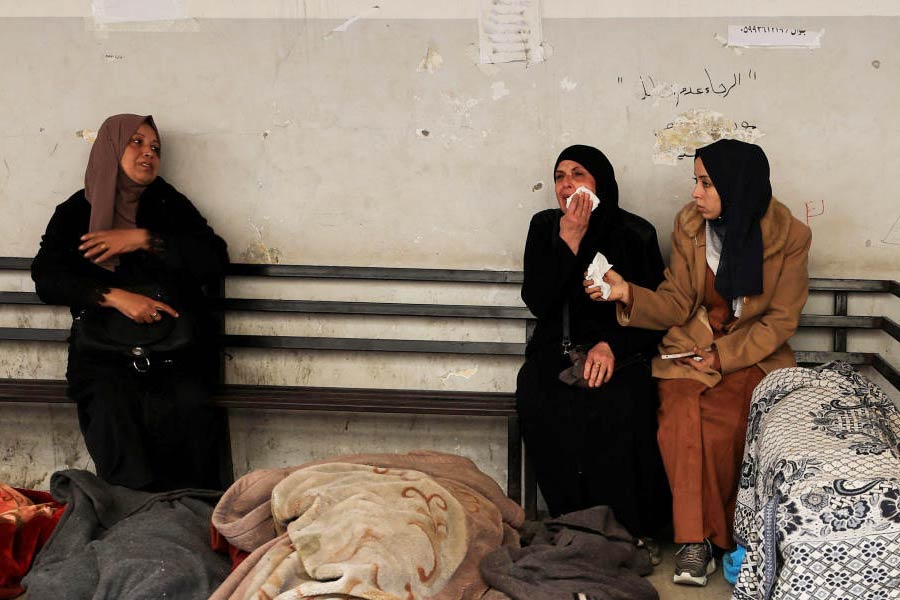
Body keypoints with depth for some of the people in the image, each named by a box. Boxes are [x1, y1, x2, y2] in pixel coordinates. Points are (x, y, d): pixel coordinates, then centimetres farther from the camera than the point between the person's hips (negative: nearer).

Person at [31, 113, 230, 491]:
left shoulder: (170, 206, 14)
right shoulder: (75, 213, 13)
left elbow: (215, 260, 1)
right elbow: (46, 278, -1)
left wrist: (143, 239, -8)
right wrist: (115, 297, -16)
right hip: (104, 350, 0)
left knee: (190, 408, -29)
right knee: (113, 410, -31)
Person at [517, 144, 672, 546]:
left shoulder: (635, 234, 1)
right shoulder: (545, 227, 7)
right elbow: (537, 301, -3)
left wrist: (611, 345, -18)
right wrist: (569, 241, -11)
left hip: (620, 350, -2)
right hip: (557, 348, 2)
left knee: (618, 407, -35)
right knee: (536, 401, -31)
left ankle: (628, 530, -20)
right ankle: (573, 522, -19)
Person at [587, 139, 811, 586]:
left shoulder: (788, 236, -5)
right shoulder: (690, 225, 1)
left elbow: (781, 320, -3)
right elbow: (676, 305, 1)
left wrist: (725, 356, -13)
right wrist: (628, 293, -18)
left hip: (753, 352, -2)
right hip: (691, 348, 2)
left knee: (719, 429, -30)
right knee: (679, 420, -29)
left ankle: (700, 535, -9)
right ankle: (697, 538, -17)